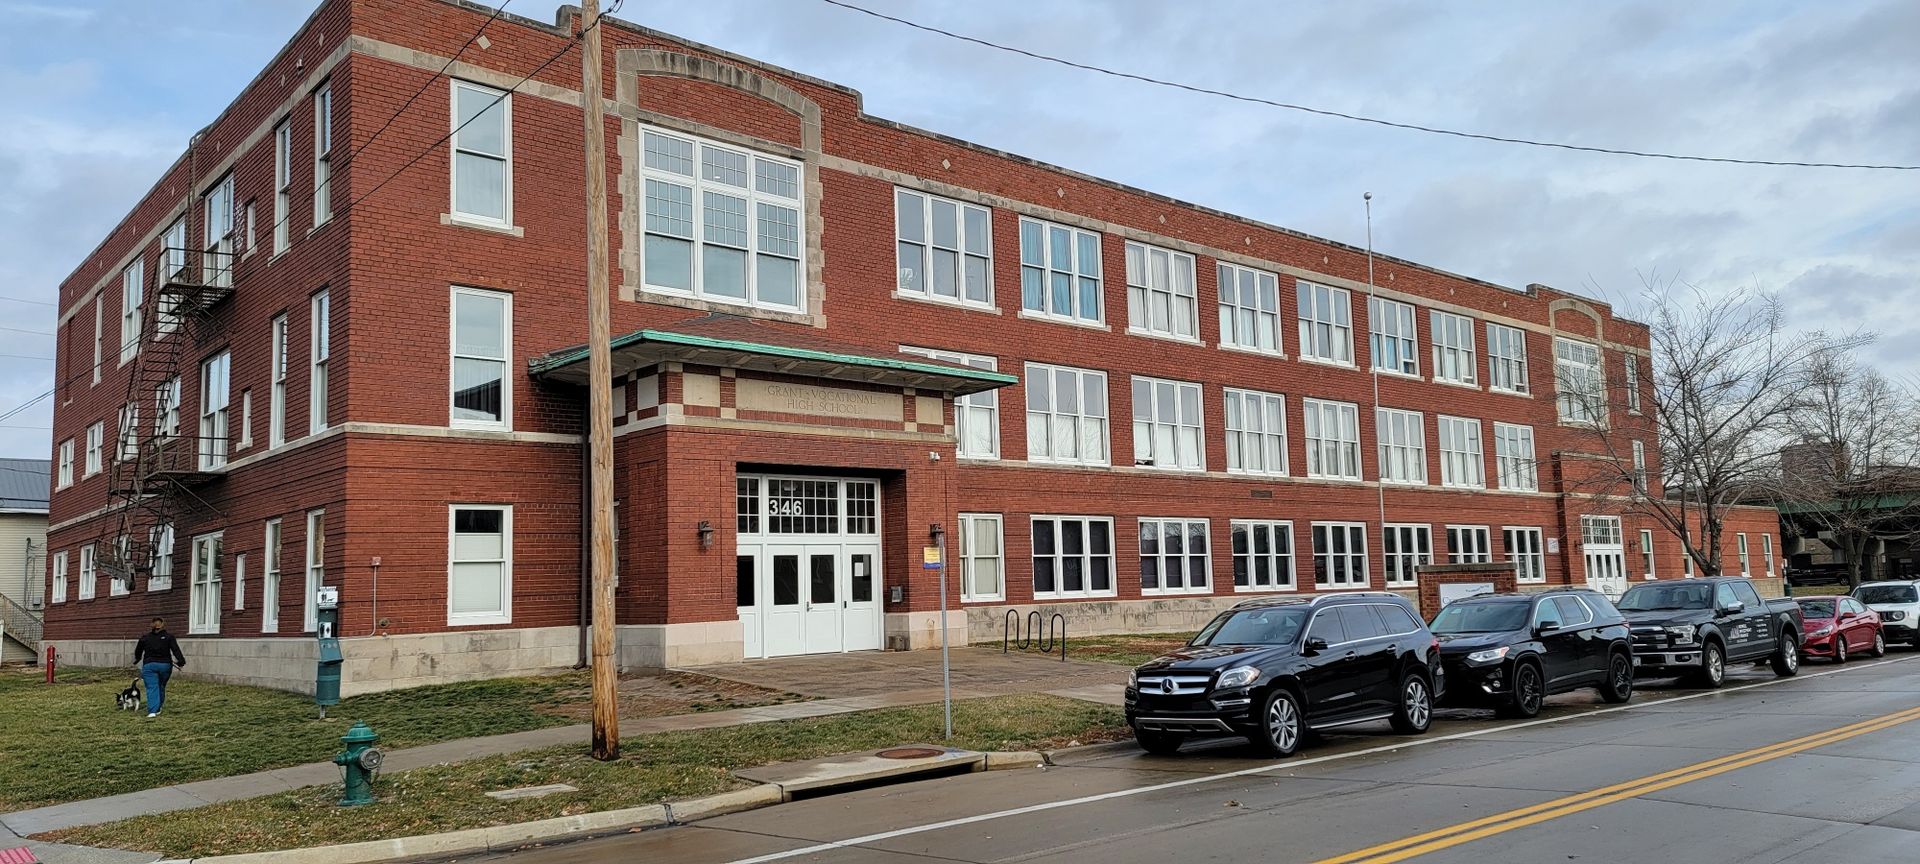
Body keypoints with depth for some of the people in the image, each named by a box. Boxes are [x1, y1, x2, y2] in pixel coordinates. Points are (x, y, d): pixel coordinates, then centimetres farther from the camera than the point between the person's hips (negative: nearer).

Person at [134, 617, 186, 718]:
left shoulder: (145, 637, 8)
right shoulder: (169, 637, 1)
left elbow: (138, 651, 19)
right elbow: (176, 650, -9)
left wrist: (136, 661, 37)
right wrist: (181, 662, -11)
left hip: (149, 665, 0)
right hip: (165, 665, 0)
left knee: (152, 688, -4)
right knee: (161, 687, 13)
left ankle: (152, 711, -15)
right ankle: (157, 709, 17)